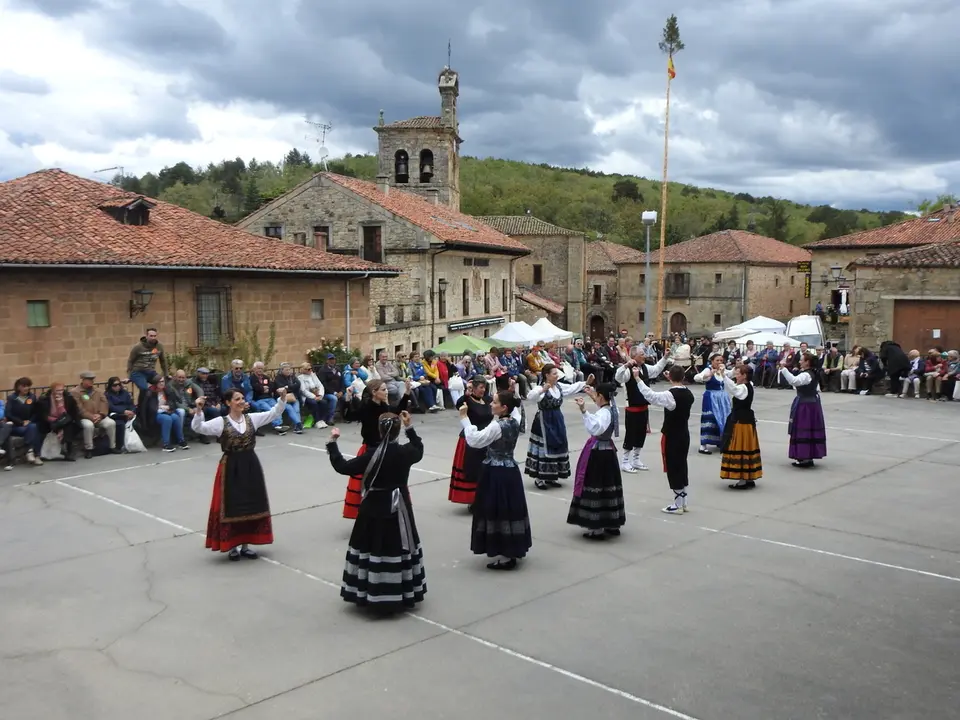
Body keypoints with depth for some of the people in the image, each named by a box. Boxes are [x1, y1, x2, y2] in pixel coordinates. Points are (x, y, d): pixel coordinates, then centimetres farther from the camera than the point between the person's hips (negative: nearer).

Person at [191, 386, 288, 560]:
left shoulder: (252, 418, 4)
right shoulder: (221, 422, -6)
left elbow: (274, 413, 3)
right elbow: (198, 428, -16)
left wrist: (282, 398, -12)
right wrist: (199, 410, -31)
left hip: (250, 466, 4)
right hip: (230, 468, -4)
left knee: (251, 505, 10)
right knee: (231, 506, 2)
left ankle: (245, 545, 23)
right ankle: (232, 546, 16)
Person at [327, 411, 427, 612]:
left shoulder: (372, 455, -18)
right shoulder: (406, 452, -8)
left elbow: (342, 467, -12)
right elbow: (419, 450, 17)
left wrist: (333, 443, -3)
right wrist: (409, 427, 17)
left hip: (375, 509, -3)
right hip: (399, 508, 3)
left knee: (372, 548, 7)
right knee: (399, 548, 12)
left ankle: (370, 594, 12)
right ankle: (403, 594, 21)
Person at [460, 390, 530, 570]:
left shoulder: (497, 426, -22)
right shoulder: (514, 421, 1)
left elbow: (474, 440, -25)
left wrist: (464, 418, -20)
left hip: (496, 474, -8)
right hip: (510, 470, 8)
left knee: (497, 511, 1)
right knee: (509, 510, 16)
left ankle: (505, 557, 8)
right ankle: (512, 552, 27)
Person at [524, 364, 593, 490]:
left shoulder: (559, 386, 5)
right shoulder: (541, 388, -19)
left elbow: (573, 387, 18)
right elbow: (530, 396, -37)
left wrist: (586, 383, 7)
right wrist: (543, 390, -53)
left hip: (557, 420, 8)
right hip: (544, 422, -8)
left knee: (558, 446, 13)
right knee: (545, 448, -3)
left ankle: (551, 477, 26)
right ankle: (539, 478, 9)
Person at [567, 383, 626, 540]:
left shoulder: (604, 413, -21)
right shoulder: (610, 409, 7)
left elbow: (595, 428, -42)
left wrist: (583, 411, -48)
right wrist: (593, 397, 43)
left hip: (598, 454, -10)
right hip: (607, 451, 10)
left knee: (596, 487, -5)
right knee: (608, 486, 15)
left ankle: (597, 529, -1)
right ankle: (612, 525, 25)